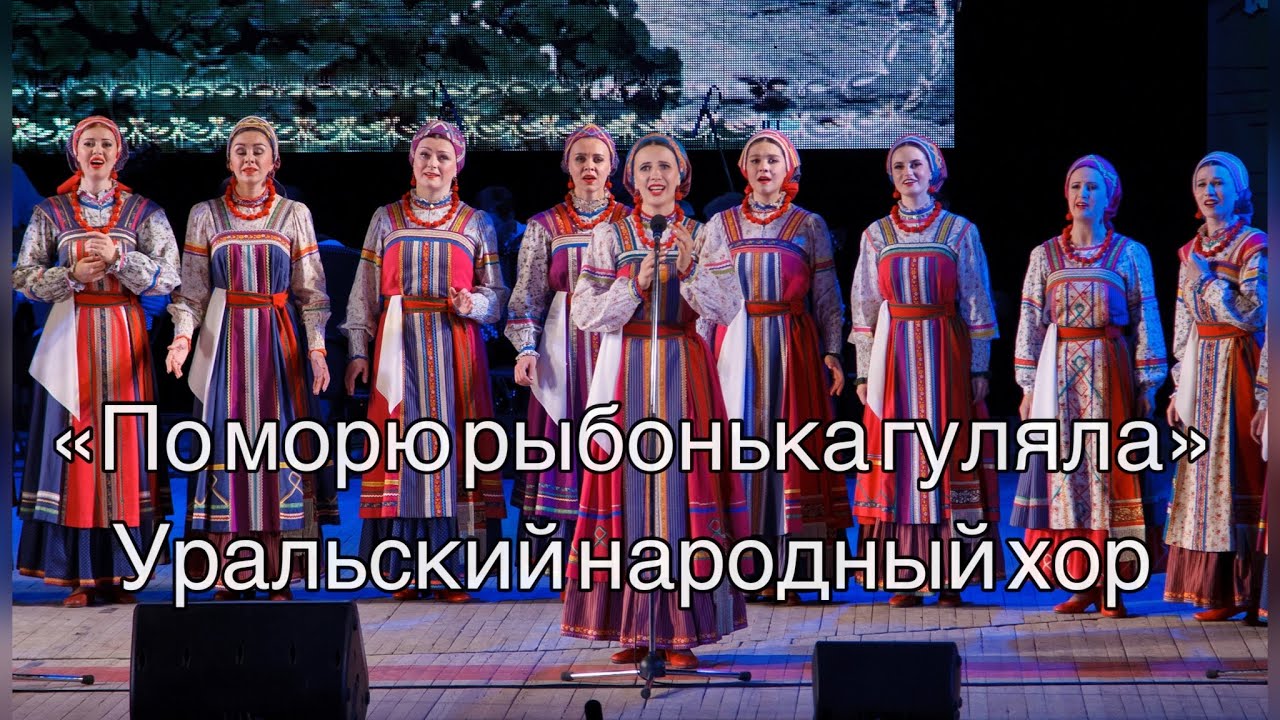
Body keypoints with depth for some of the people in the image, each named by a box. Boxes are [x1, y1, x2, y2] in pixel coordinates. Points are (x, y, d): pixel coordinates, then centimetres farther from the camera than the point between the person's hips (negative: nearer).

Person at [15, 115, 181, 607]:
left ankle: (118, 572, 2)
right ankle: (79, 575, 0)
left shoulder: (145, 212, 6)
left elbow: (169, 276, -2)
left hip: (124, 339, 0)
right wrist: (71, 275, -12)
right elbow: (23, 276, 3)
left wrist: (119, 258, -16)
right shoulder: (50, 212, 8)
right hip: (69, 338, 0)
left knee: (123, 442, -3)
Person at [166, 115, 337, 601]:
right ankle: (226, 579, 0)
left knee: (278, 444, -4)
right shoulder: (205, 215, 7)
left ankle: (279, 579, -1)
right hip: (226, 341, 0)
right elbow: (192, 290, 5)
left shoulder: (294, 214, 6)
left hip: (280, 343, 0)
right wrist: (183, 337, -11)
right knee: (227, 444, -3)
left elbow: (311, 291, 5)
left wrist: (317, 348, -6)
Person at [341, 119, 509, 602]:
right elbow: (365, 291, 8)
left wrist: (474, 304, -14)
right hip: (398, 345, 0)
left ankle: (451, 570, -2)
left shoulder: (476, 224, 10)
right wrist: (359, 350, 0)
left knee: (453, 441, -4)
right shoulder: (386, 219, 11)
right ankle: (405, 570, 0)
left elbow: (497, 293, 7)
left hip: (455, 346, 0)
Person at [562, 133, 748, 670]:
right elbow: (585, 313, -2)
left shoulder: (704, 238, 6)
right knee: (628, 488, -2)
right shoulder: (610, 237, 5)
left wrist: (689, 268, -20)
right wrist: (637, 285, -15)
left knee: (684, 487, -4)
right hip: (626, 374, 0)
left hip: (684, 376, 0)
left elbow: (728, 308, -5)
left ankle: (681, 632, -2)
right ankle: (632, 630, 5)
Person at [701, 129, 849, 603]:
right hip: (736, 346, 1)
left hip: (791, 348, -1)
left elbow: (826, 296, 4)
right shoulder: (721, 225, 10)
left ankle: (787, 568, -2)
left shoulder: (809, 226, 6)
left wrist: (832, 351, -6)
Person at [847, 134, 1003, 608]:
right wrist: (864, 372, 3)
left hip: (946, 353, -1)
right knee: (897, 457, -2)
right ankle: (905, 578, 1)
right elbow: (864, 305, 8)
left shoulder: (960, 231, 5)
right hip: (894, 356, 1)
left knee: (948, 454, -3)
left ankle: (949, 577, 1)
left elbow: (976, 304, 3)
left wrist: (979, 369, -3)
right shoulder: (877, 234, 9)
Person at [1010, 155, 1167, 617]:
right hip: (1059, 377, 1)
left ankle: (1110, 585, 0)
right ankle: (1082, 584, 4)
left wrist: (1147, 385, -2)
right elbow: (1031, 323, 6)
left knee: (1109, 471, -4)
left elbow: (1145, 320, 4)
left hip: (1110, 376, -1)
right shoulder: (1045, 256, 8)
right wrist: (1028, 387, 1)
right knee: (1064, 471, -1)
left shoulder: (1130, 254, 5)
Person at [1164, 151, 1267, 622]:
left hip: (1237, 369, -6)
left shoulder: (1253, 246, -5)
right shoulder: (1191, 252, 14)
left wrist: (1206, 281, -13)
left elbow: (1253, 314, -14)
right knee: (1202, 473, 5)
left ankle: (1239, 589, -5)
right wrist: (1179, 388, 11)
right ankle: (1214, 586, 9)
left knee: (1235, 471, -7)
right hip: (1199, 371, 6)